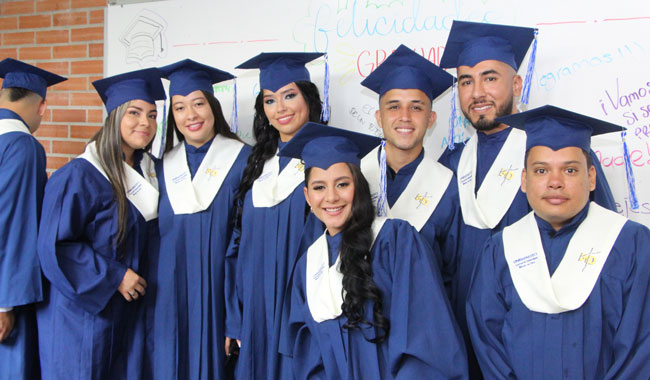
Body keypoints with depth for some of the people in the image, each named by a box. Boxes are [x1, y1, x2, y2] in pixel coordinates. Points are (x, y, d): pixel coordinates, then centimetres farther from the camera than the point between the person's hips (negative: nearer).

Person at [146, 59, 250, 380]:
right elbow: (155, 233, 13)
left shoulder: (241, 159, -4)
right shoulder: (164, 167, 10)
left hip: (218, 292, -4)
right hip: (169, 295, 4)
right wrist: (151, 294, 9)